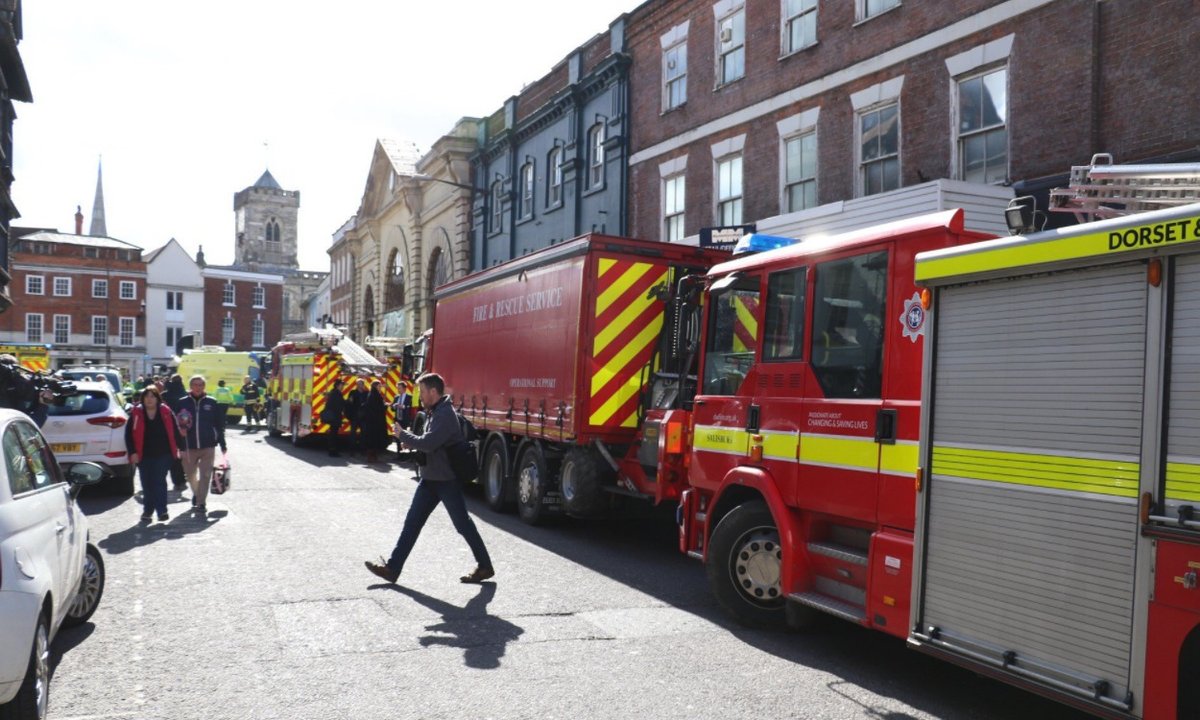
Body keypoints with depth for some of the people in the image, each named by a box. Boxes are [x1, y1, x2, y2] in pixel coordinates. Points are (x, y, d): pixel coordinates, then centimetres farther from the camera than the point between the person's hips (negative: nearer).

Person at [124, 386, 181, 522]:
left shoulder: (166, 412, 0)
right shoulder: (136, 413, 0)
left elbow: (174, 430, 7)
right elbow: (129, 434, 2)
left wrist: (177, 448, 3)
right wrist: (132, 452, -4)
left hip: (163, 455, -1)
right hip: (144, 455, 2)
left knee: (159, 482, -5)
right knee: (147, 485, 9)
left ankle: (161, 510, -1)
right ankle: (147, 510, 20)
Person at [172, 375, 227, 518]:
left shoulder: (211, 403, 2)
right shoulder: (183, 403, 2)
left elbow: (219, 425, 5)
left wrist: (223, 445, 4)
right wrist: (180, 430, -12)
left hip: (208, 446, -1)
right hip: (189, 446, 1)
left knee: (205, 475, -4)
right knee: (190, 474, 15)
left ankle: (201, 503, 1)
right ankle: (196, 493, 42)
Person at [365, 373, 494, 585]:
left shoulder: (445, 414, -20)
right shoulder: (434, 412, 12)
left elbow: (427, 443, -27)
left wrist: (402, 435, -12)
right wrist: (411, 440, 3)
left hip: (448, 480, -9)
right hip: (431, 478, 10)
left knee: (462, 524, 1)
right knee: (412, 522, 8)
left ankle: (485, 567, 15)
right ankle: (392, 567, 11)